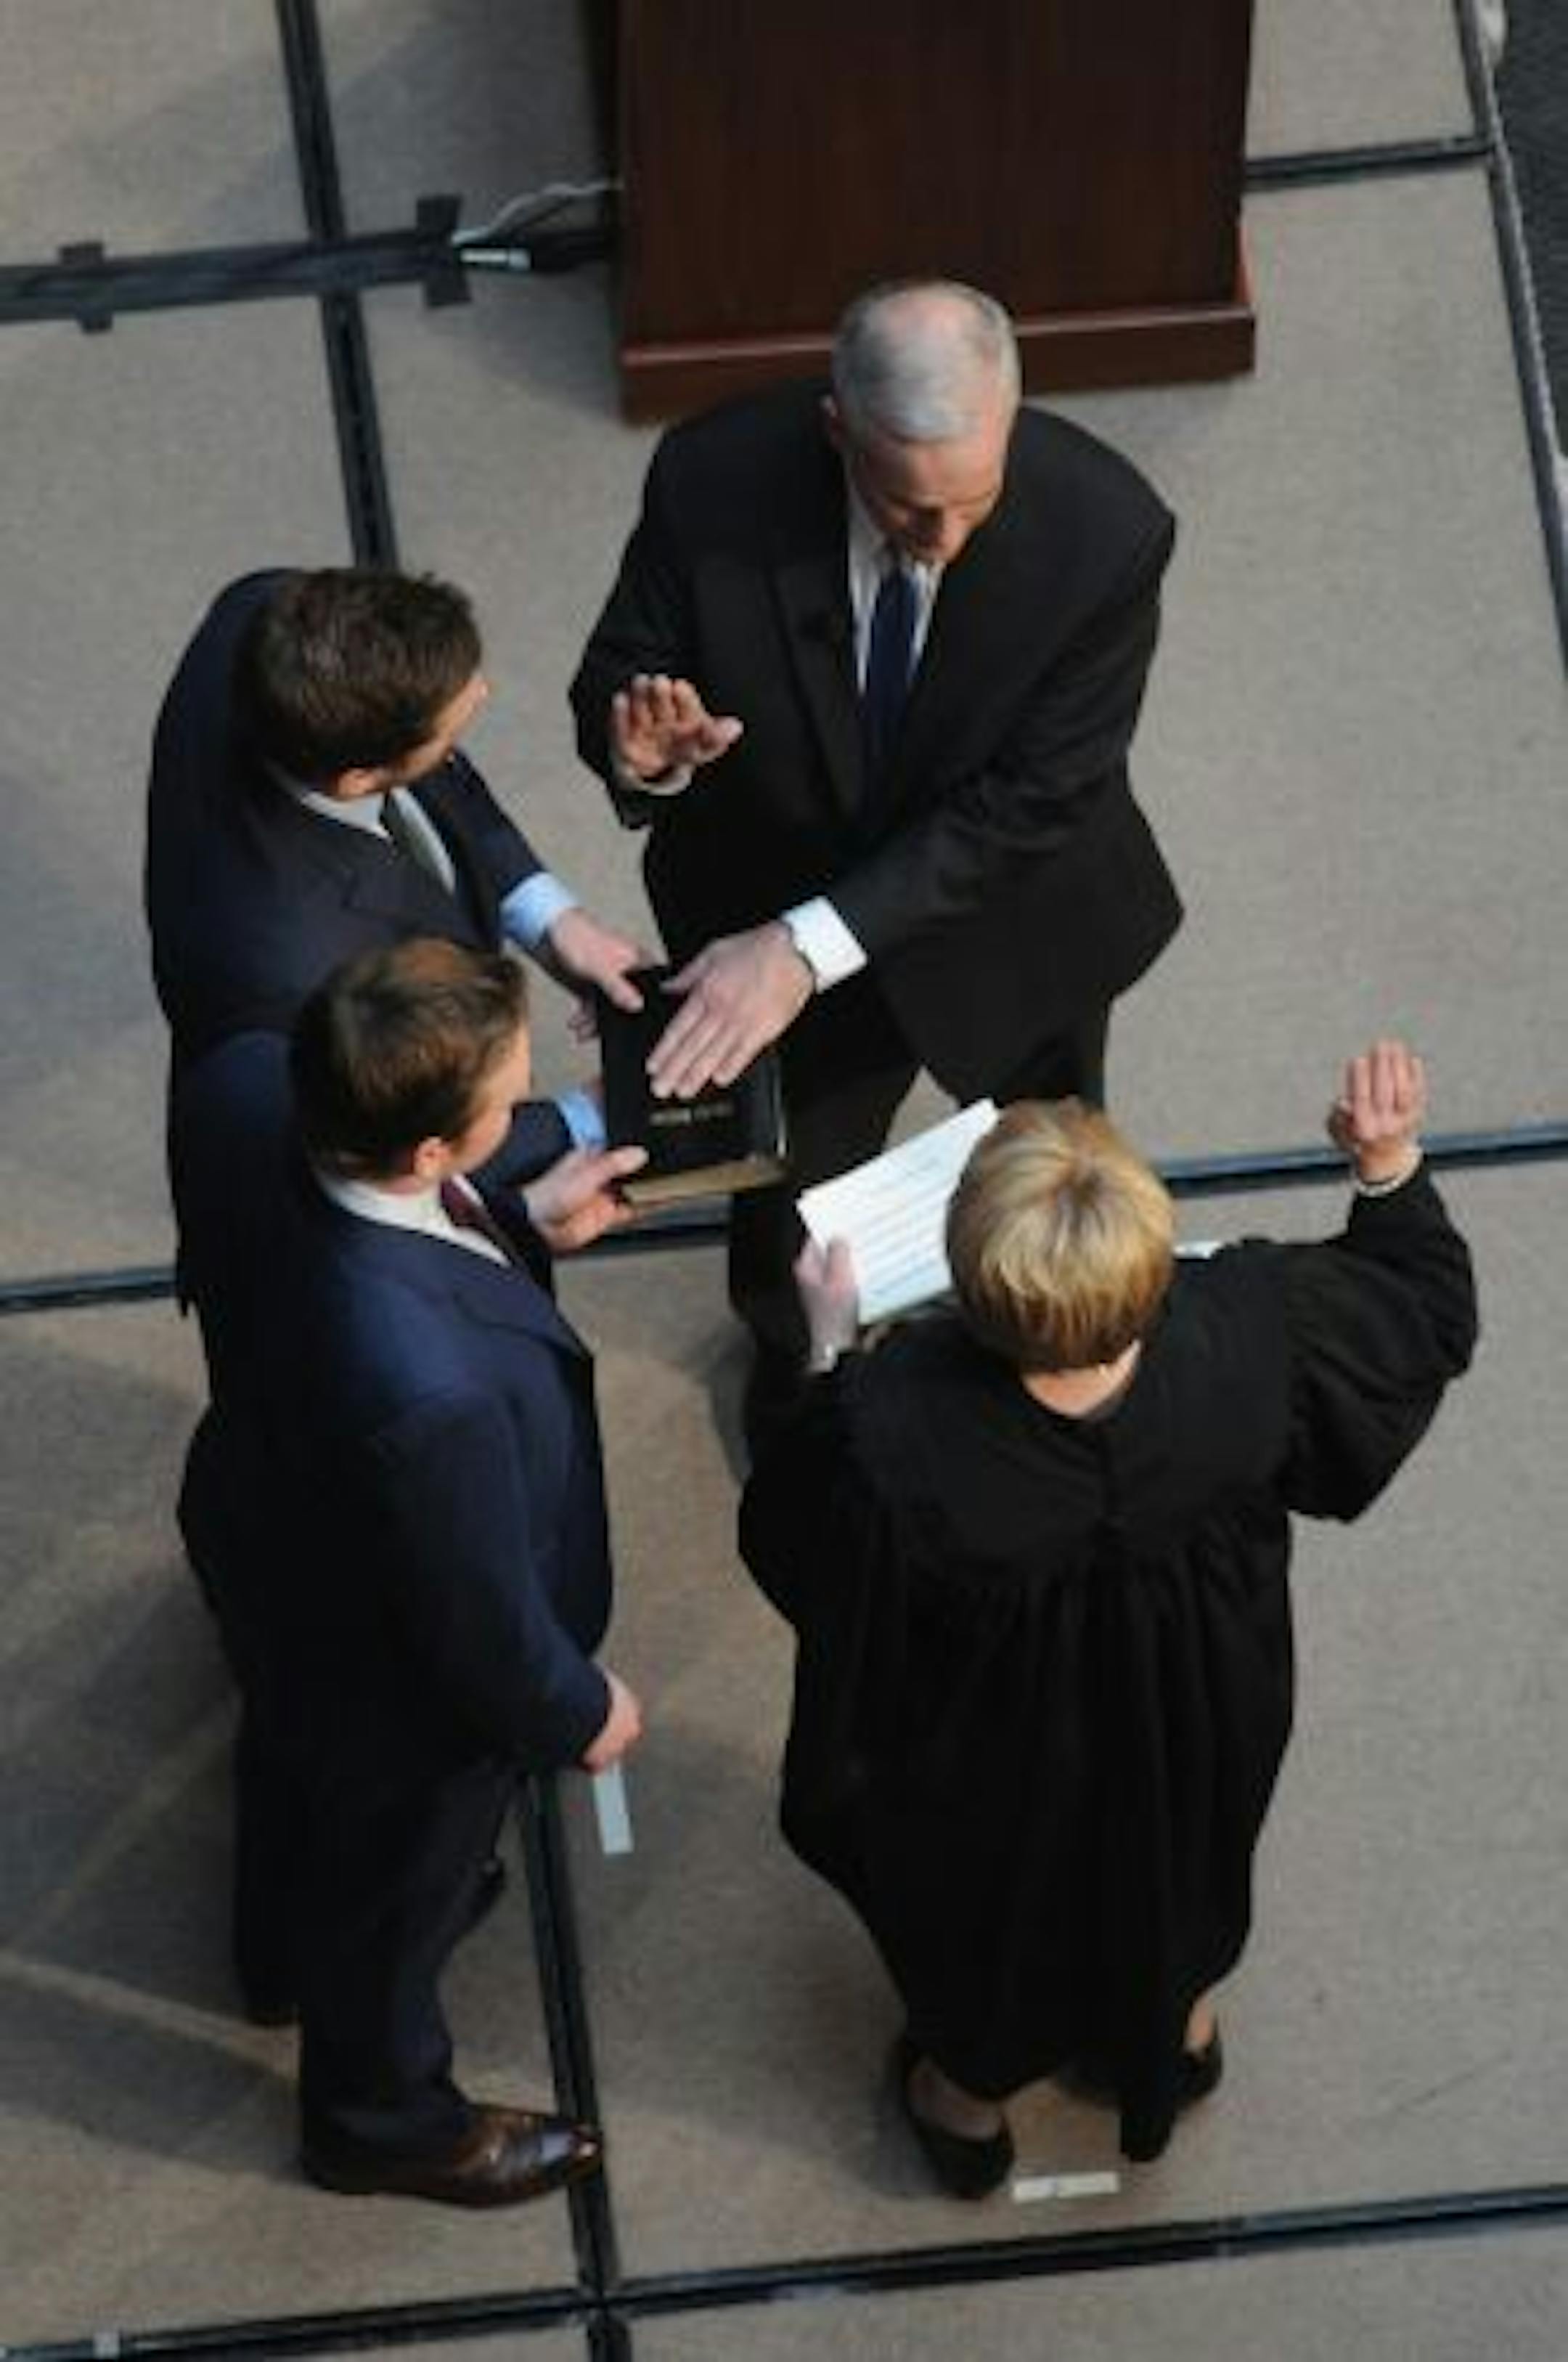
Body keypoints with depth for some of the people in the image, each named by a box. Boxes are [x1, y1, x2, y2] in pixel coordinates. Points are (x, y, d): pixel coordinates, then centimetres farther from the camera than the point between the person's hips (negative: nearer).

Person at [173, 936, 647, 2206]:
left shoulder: (241, 1086, -32)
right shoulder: (429, 1389, -50)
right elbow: (482, 1624, -28)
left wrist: (522, 1223, -9)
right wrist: (581, 1712, -7)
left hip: (265, 1540, 6)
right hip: (396, 1687, -6)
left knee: (292, 1768, 38)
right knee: (396, 1889, 27)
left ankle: (285, 1955, 71)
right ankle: (383, 2119, 59)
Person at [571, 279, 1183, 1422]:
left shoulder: (1107, 530, -35)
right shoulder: (713, 483, -32)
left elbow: (1030, 803, -30)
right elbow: (617, 687, -16)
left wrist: (809, 946, -37)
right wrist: (646, 758, -42)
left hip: (1019, 928, 0)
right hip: (777, 915, 0)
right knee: (793, 1187, 28)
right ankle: (794, 1362, 64)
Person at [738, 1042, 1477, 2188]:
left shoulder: (896, 1440, -45)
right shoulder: (1247, 1333, -38)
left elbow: (789, 1546, -20)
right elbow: (1433, 1315, -15)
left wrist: (831, 1354, -12)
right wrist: (1391, 1168, -12)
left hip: (983, 1781, -2)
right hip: (1194, 1740, 2)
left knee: (979, 1902, 34)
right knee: (1176, 1869, 37)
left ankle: (970, 2095, 64)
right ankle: (1180, 2028, 69)